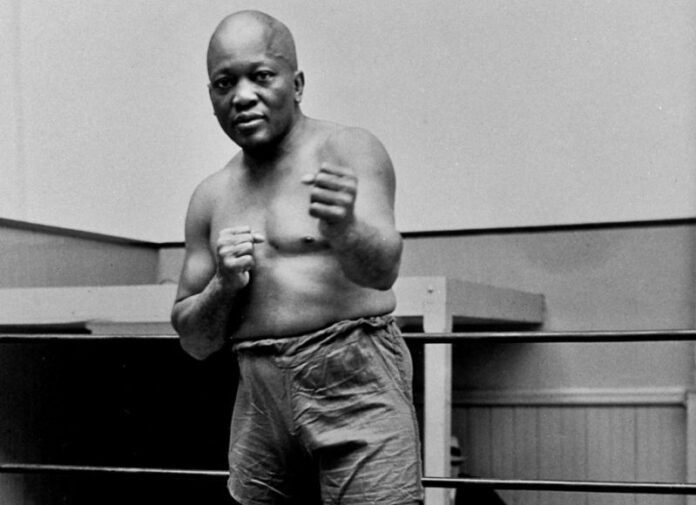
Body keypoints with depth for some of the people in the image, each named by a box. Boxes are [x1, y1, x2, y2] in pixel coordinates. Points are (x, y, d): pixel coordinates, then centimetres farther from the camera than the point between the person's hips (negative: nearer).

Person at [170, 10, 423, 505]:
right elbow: (194, 342, 16)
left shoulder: (349, 150, -2)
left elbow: (383, 269, -19)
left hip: (355, 377, -5)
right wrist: (223, 286, -4)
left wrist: (344, 232, -40)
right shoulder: (211, 198, 13)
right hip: (259, 397, 5)